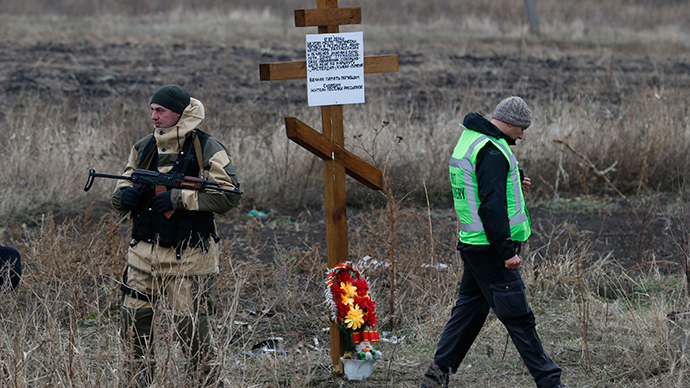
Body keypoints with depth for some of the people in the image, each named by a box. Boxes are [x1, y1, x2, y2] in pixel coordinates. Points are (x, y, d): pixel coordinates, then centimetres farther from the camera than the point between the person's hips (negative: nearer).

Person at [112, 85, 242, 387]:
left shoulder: (207, 149, -6)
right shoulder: (143, 148, 12)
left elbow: (229, 195, -16)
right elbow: (119, 198, 17)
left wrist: (179, 198, -20)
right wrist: (125, 195, -9)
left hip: (187, 260, -5)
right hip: (144, 255, 6)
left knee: (192, 330, -3)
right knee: (134, 323, 8)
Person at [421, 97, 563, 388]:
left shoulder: (469, 141, 14)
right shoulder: (492, 152, -18)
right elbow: (491, 206, -24)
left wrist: (512, 184, 14)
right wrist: (506, 251, -23)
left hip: (472, 244, 10)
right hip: (491, 247, -10)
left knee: (469, 308, 16)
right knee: (517, 316, -5)